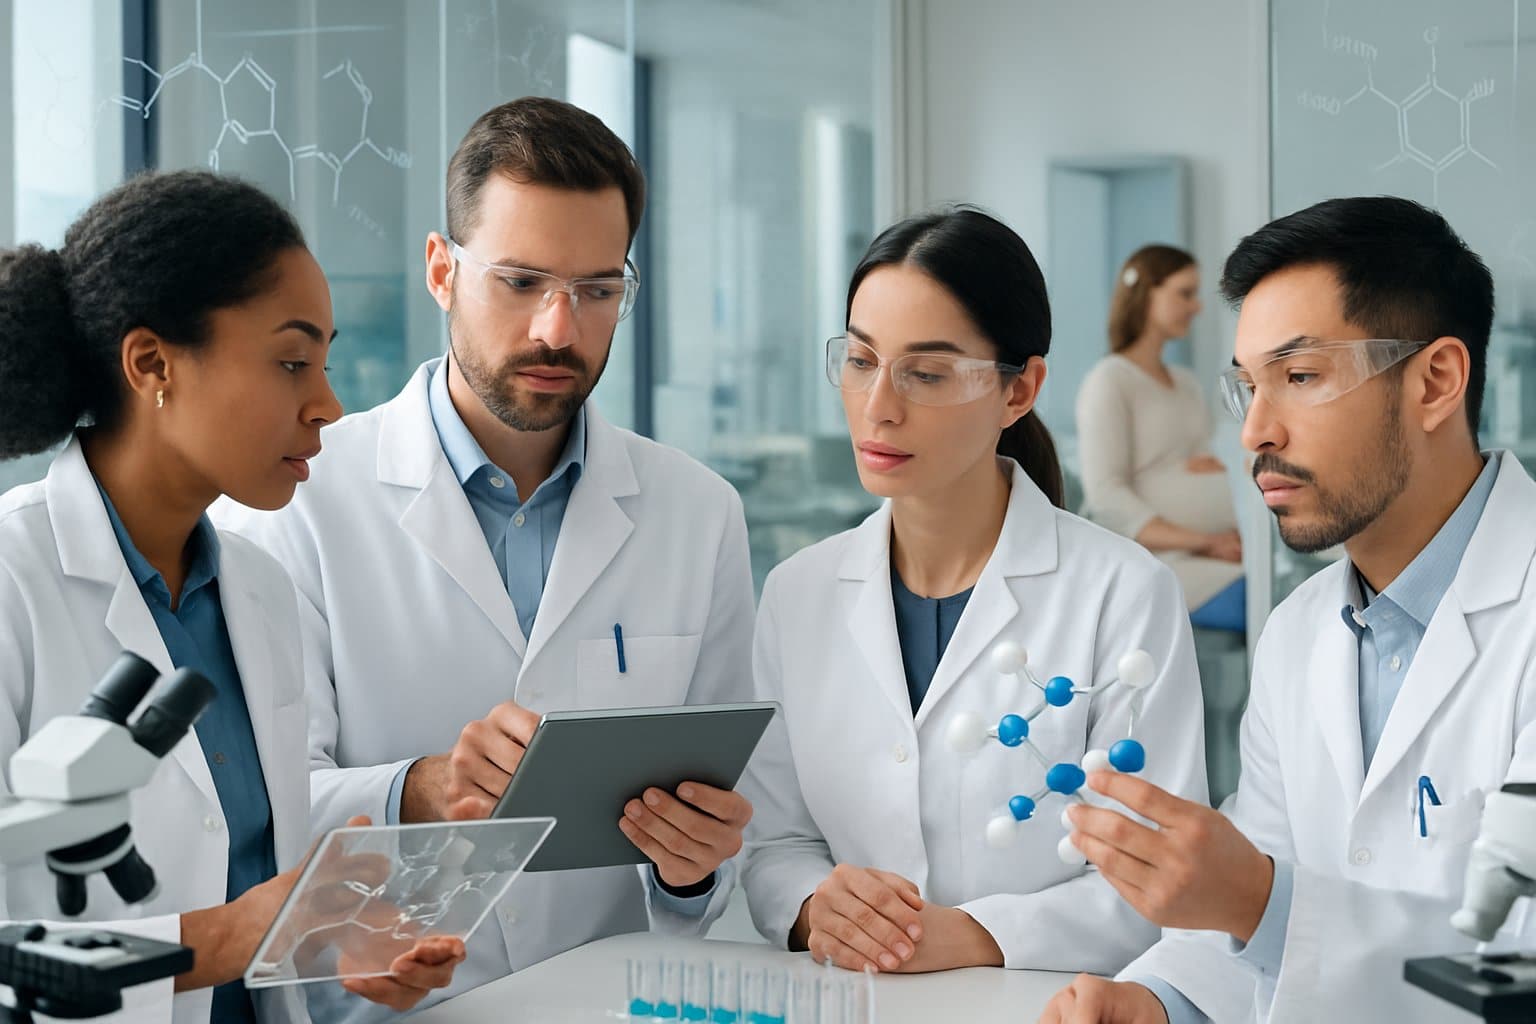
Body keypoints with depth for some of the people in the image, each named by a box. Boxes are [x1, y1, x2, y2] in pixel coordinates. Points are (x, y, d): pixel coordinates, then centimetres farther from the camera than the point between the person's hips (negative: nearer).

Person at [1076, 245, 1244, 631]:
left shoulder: (1186, 382, 24)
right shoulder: (1110, 381, -1)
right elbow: (1107, 496, -10)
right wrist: (1199, 542, -18)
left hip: (1221, 551, 7)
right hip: (1159, 561, -7)